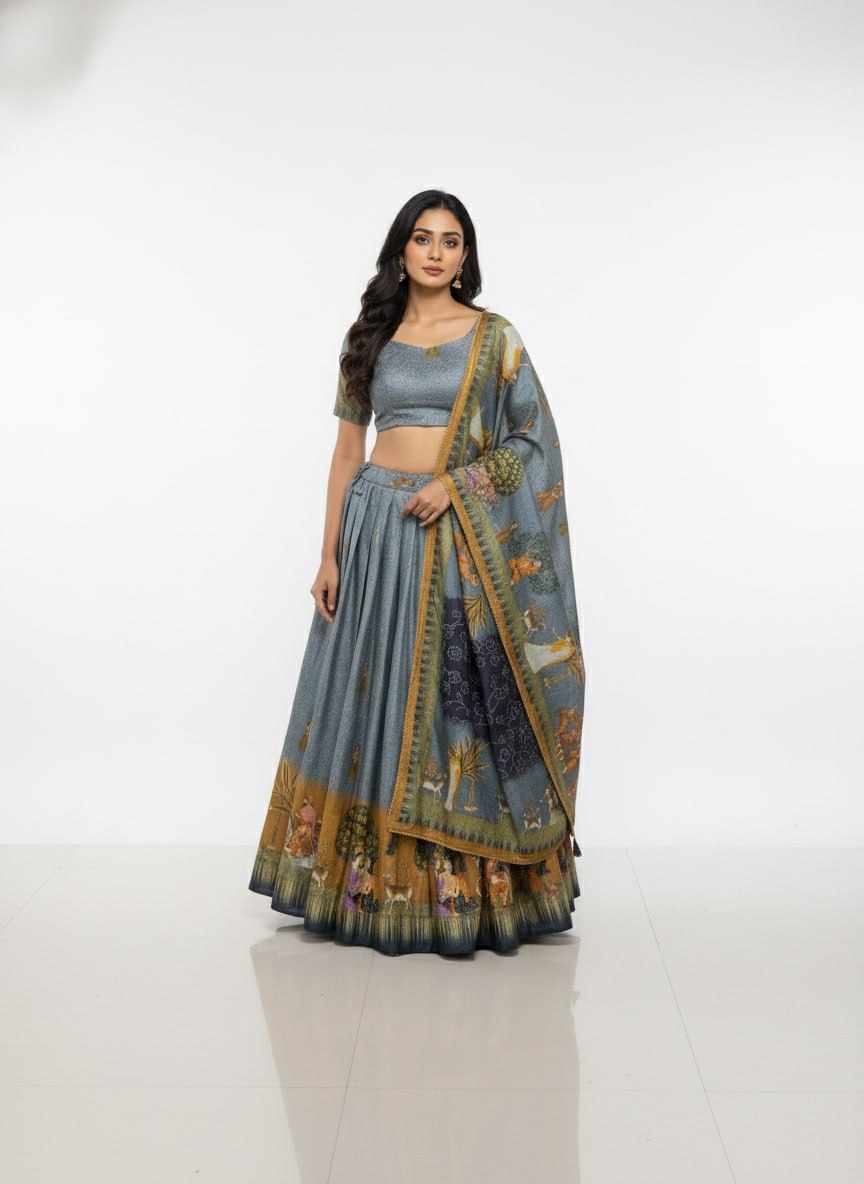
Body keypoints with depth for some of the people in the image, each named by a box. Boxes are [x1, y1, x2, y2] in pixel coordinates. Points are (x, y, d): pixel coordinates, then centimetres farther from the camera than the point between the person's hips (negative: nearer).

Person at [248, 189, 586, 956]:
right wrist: (330, 553, 3)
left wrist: (456, 483, -13)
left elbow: (534, 441, 1)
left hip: (460, 536, -2)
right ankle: (377, 883, 17)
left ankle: (468, 888, 11)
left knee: (459, 701, -1)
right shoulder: (369, 336, 9)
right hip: (378, 525, 2)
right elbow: (348, 448, 8)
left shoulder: (495, 336, 3)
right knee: (376, 697, 4)